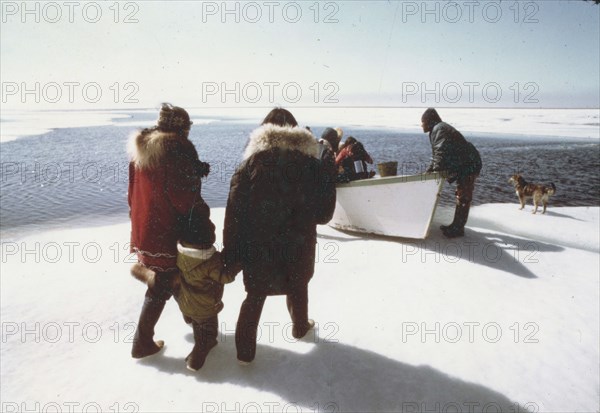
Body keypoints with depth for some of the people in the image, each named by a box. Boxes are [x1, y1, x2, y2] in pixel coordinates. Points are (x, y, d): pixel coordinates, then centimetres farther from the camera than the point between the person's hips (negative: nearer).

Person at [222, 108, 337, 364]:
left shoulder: (252, 163, -9)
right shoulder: (311, 164, -7)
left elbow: (235, 212, -12)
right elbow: (324, 213, -3)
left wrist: (232, 254, -7)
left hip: (258, 246, -1)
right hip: (298, 245, 1)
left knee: (255, 295, 16)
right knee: (297, 287, 26)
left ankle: (245, 351, 22)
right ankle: (300, 327, 48)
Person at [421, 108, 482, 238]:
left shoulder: (439, 129, -16)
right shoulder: (436, 130, 17)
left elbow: (441, 151, -28)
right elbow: (436, 153, 19)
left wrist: (437, 168, -26)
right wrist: (430, 170, 12)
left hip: (468, 166, -11)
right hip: (464, 165, 11)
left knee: (463, 198, -6)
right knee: (461, 196, 15)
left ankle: (458, 228, -2)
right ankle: (456, 225, 25)